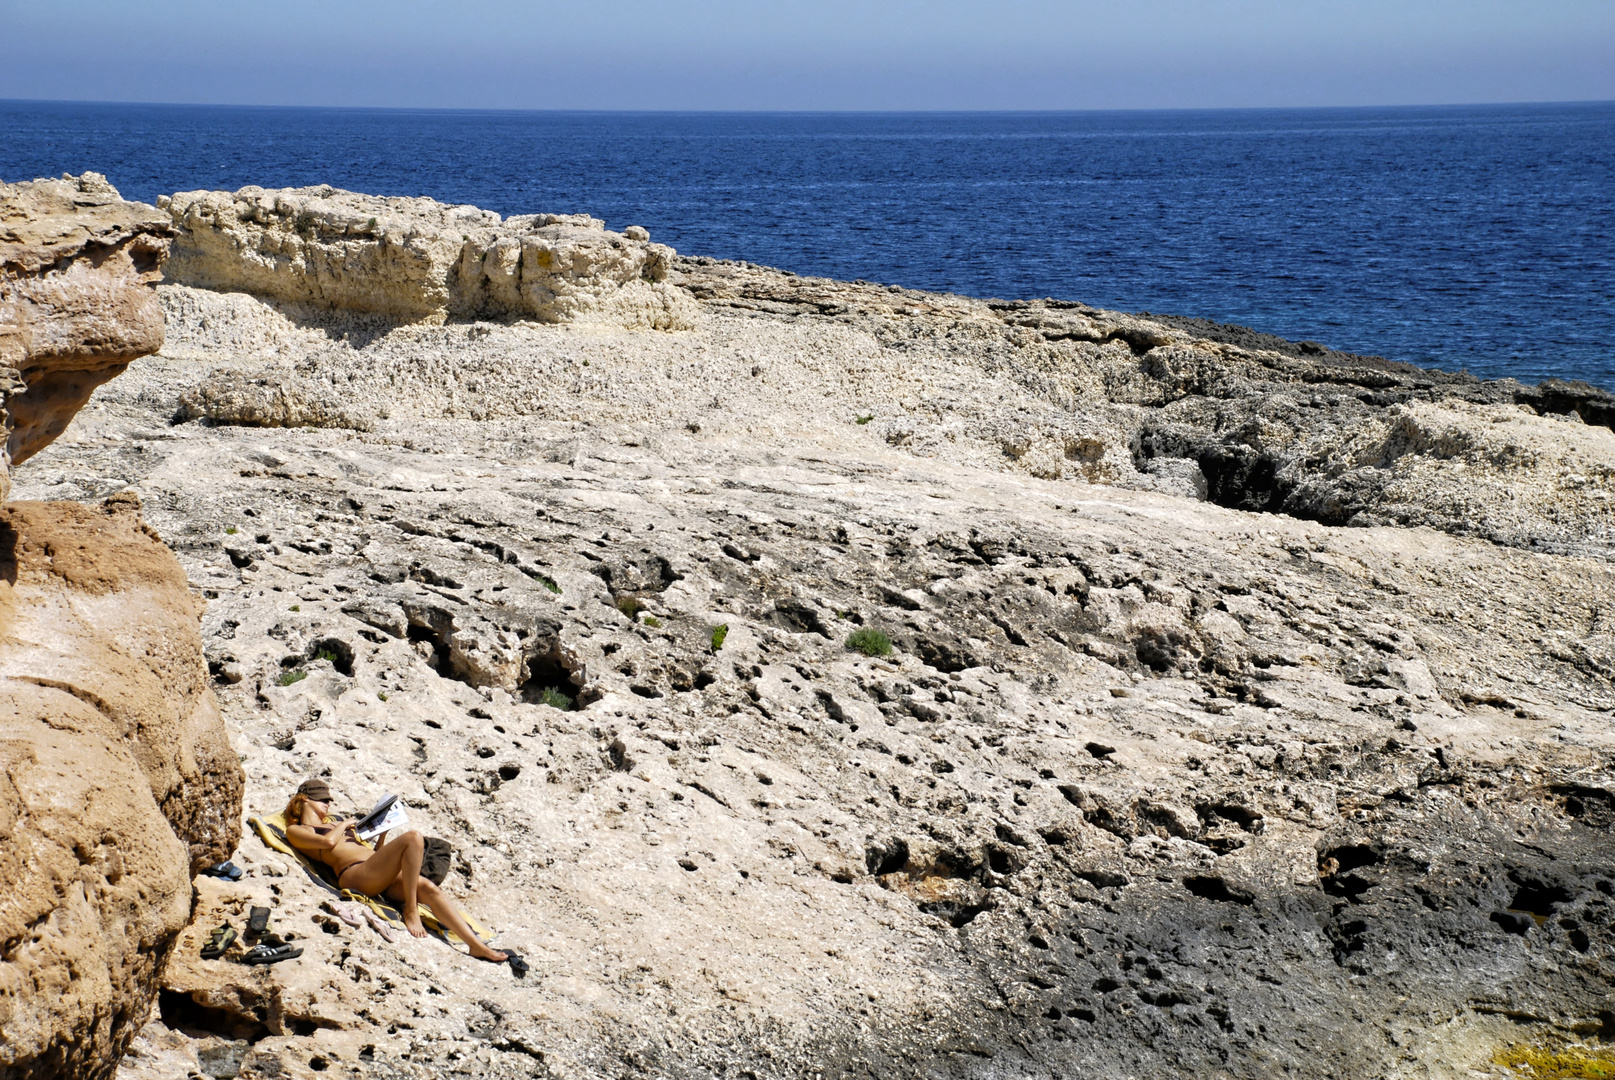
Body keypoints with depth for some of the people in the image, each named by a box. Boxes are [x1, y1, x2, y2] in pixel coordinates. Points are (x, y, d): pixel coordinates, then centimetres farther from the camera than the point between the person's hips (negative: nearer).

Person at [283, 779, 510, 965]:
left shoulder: (334, 825, 36)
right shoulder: (295, 831, 14)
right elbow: (328, 842, -8)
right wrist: (343, 825, 10)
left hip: (381, 876, 7)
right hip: (355, 875, -7)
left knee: (427, 888, -21)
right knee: (413, 838, -26)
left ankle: (476, 945, -28)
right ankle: (410, 910, -21)